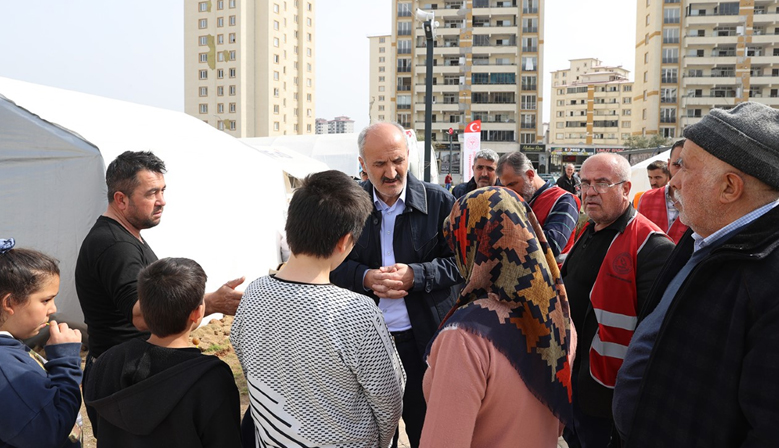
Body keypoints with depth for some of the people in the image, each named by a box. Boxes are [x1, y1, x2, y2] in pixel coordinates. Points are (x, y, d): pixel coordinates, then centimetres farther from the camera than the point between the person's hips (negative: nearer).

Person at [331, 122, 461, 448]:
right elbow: (333, 263, 3)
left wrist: (416, 275, -20)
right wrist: (366, 277, -16)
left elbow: (459, 261, -4)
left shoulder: (439, 202, -6)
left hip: (424, 338, -1)